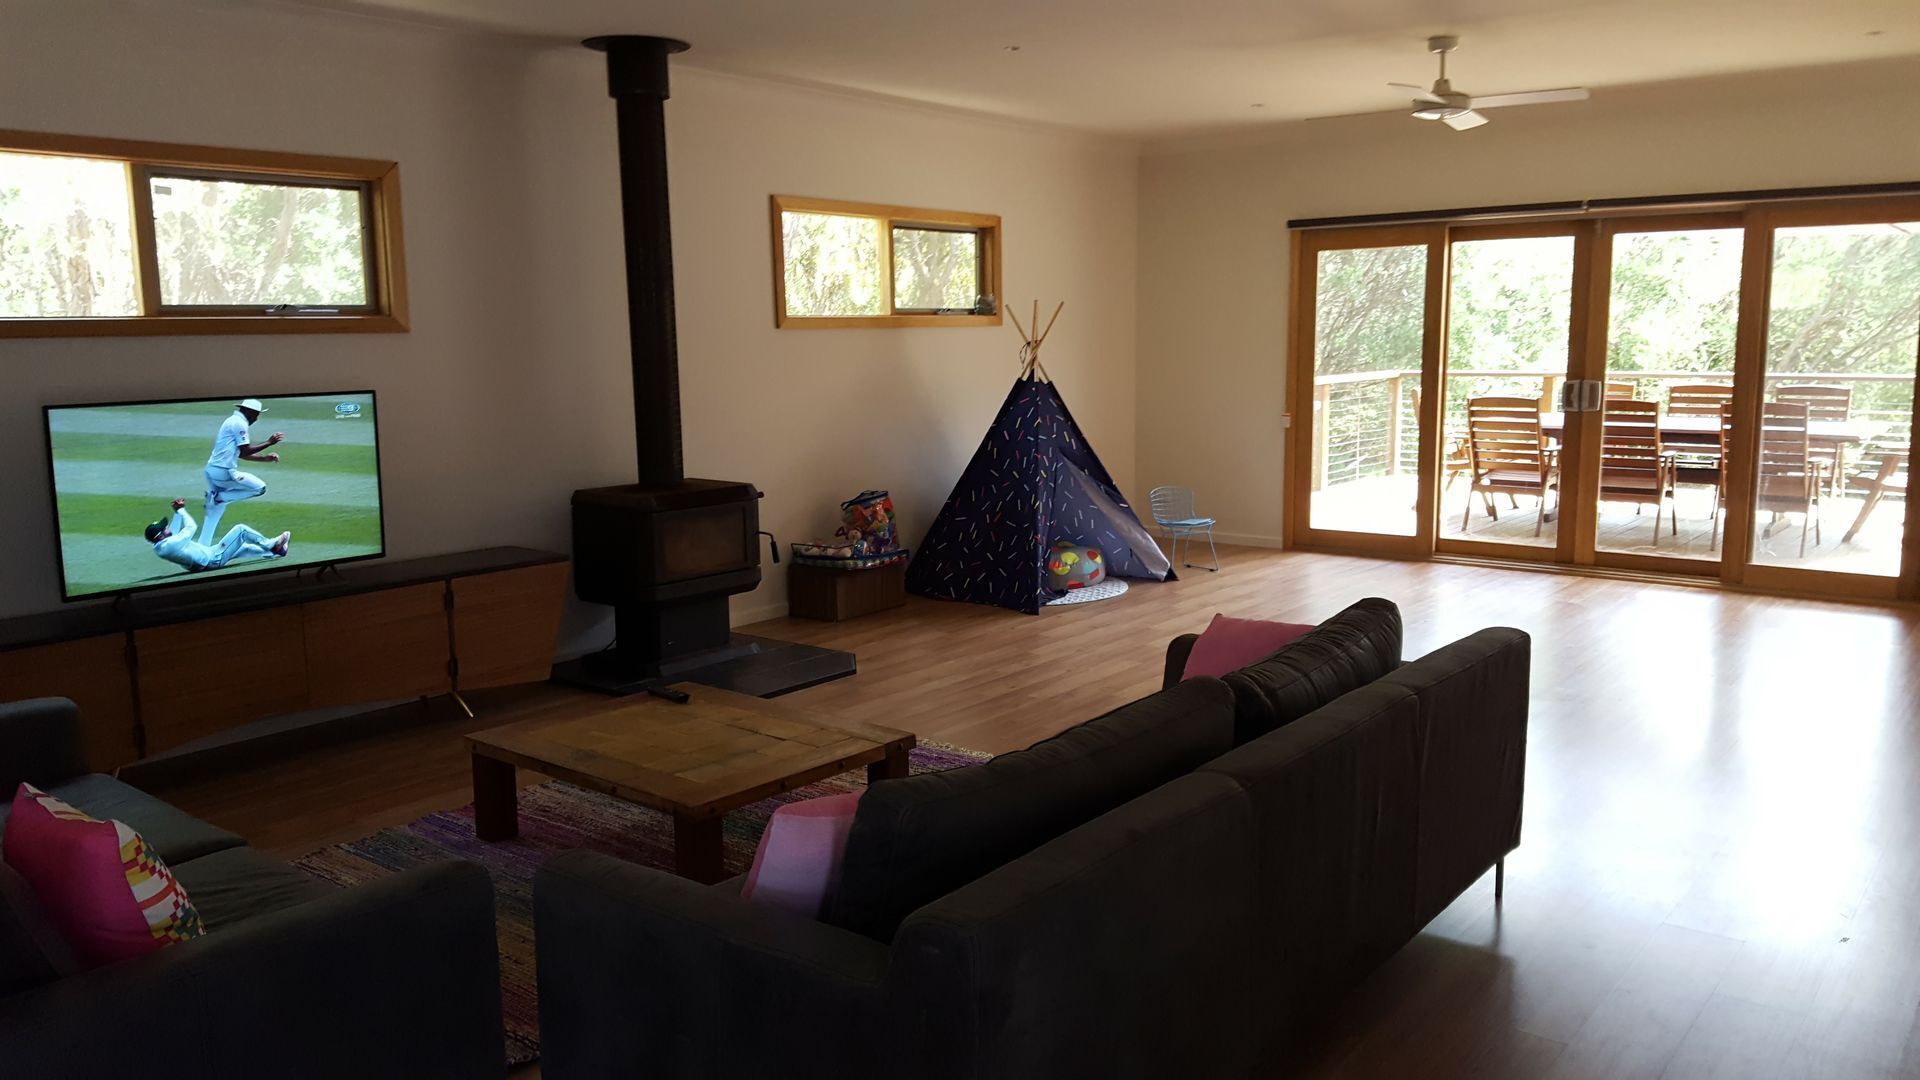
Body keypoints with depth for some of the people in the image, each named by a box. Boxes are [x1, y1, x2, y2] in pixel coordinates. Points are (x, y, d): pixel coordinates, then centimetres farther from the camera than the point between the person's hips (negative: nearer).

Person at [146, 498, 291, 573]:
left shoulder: (158, 549, -3)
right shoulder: (171, 544, -30)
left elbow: (174, 531, 15)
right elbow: (191, 527, -16)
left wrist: (177, 512, 8)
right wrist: (181, 510, -2)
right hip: (214, 559, -10)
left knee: (243, 546, 25)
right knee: (240, 530, -2)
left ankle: (276, 551, 39)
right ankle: (271, 545, 14)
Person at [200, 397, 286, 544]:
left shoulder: (232, 421, 21)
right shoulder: (239, 423, -11)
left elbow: (240, 454, 23)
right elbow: (245, 451, -16)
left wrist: (265, 458, 19)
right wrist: (269, 442, -9)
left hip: (211, 470, 10)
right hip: (224, 472, -10)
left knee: (215, 510, 16)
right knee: (259, 488, -3)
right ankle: (219, 497, -4)